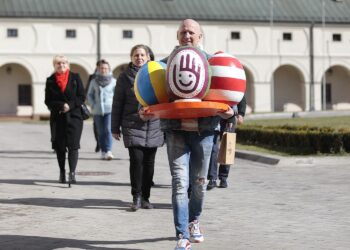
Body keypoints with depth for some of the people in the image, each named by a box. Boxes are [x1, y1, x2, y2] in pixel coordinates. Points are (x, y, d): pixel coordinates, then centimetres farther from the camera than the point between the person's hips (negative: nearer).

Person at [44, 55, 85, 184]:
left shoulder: (75, 78, 5)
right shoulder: (50, 81, 6)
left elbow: (81, 97, 2)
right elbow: (48, 101, 2)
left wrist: (70, 105, -13)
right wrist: (61, 106, -14)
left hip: (74, 116, -1)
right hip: (57, 117, 1)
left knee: (73, 145, -10)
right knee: (59, 146, 5)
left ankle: (72, 173, -15)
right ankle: (62, 173, 17)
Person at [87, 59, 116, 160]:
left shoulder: (113, 81, 2)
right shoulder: (94, 81, 7)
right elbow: (89, 95, 13)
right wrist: (93, 105, 1)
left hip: (110, 110, -2)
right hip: (97, 111, 2)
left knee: (108, 130, -14)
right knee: (101, 132, 6)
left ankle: (108, 151, -19)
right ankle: (103, 152, 13)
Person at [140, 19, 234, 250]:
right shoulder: (166, 63, 8)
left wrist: (230, 111, -12)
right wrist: (145, 111, -9)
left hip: (203, 129, 1)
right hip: (176, 129, -1)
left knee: (199, 182, 10)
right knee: (179, 181, -9)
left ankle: (194, 221, 36)